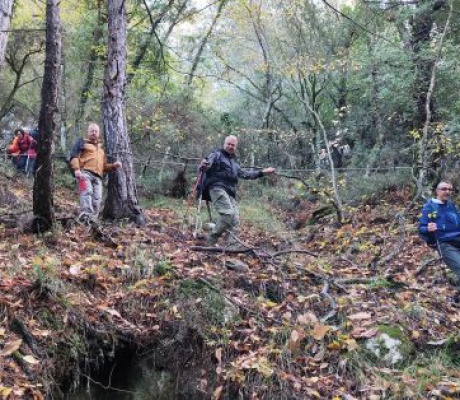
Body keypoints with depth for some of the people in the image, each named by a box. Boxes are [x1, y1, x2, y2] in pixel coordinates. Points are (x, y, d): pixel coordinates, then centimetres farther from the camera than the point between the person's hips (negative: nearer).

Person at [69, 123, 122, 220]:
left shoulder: (101, 149, 36)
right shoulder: (81, 142, 18)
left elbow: (104, 166, 37)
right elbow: (74, 156, 3)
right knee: (87, 192, -30)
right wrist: (76, 169, -15)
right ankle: (86, 217, -45)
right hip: (85, 173, -6)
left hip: (98, 177, 6)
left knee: (97, 199, -11)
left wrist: (114, 166, 16)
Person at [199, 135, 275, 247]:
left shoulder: (233, 163, 30)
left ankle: (231, 246, -1)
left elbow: (245, 174, 38)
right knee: (228, 214, -25)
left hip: (229, 192, 9)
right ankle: (211, 241, -18)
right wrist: (203, 166, -35)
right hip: (217, 188, -8)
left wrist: (262, 172, 35)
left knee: (235, 220, -1)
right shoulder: (217, 155, 6)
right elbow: (207, 165, -9)